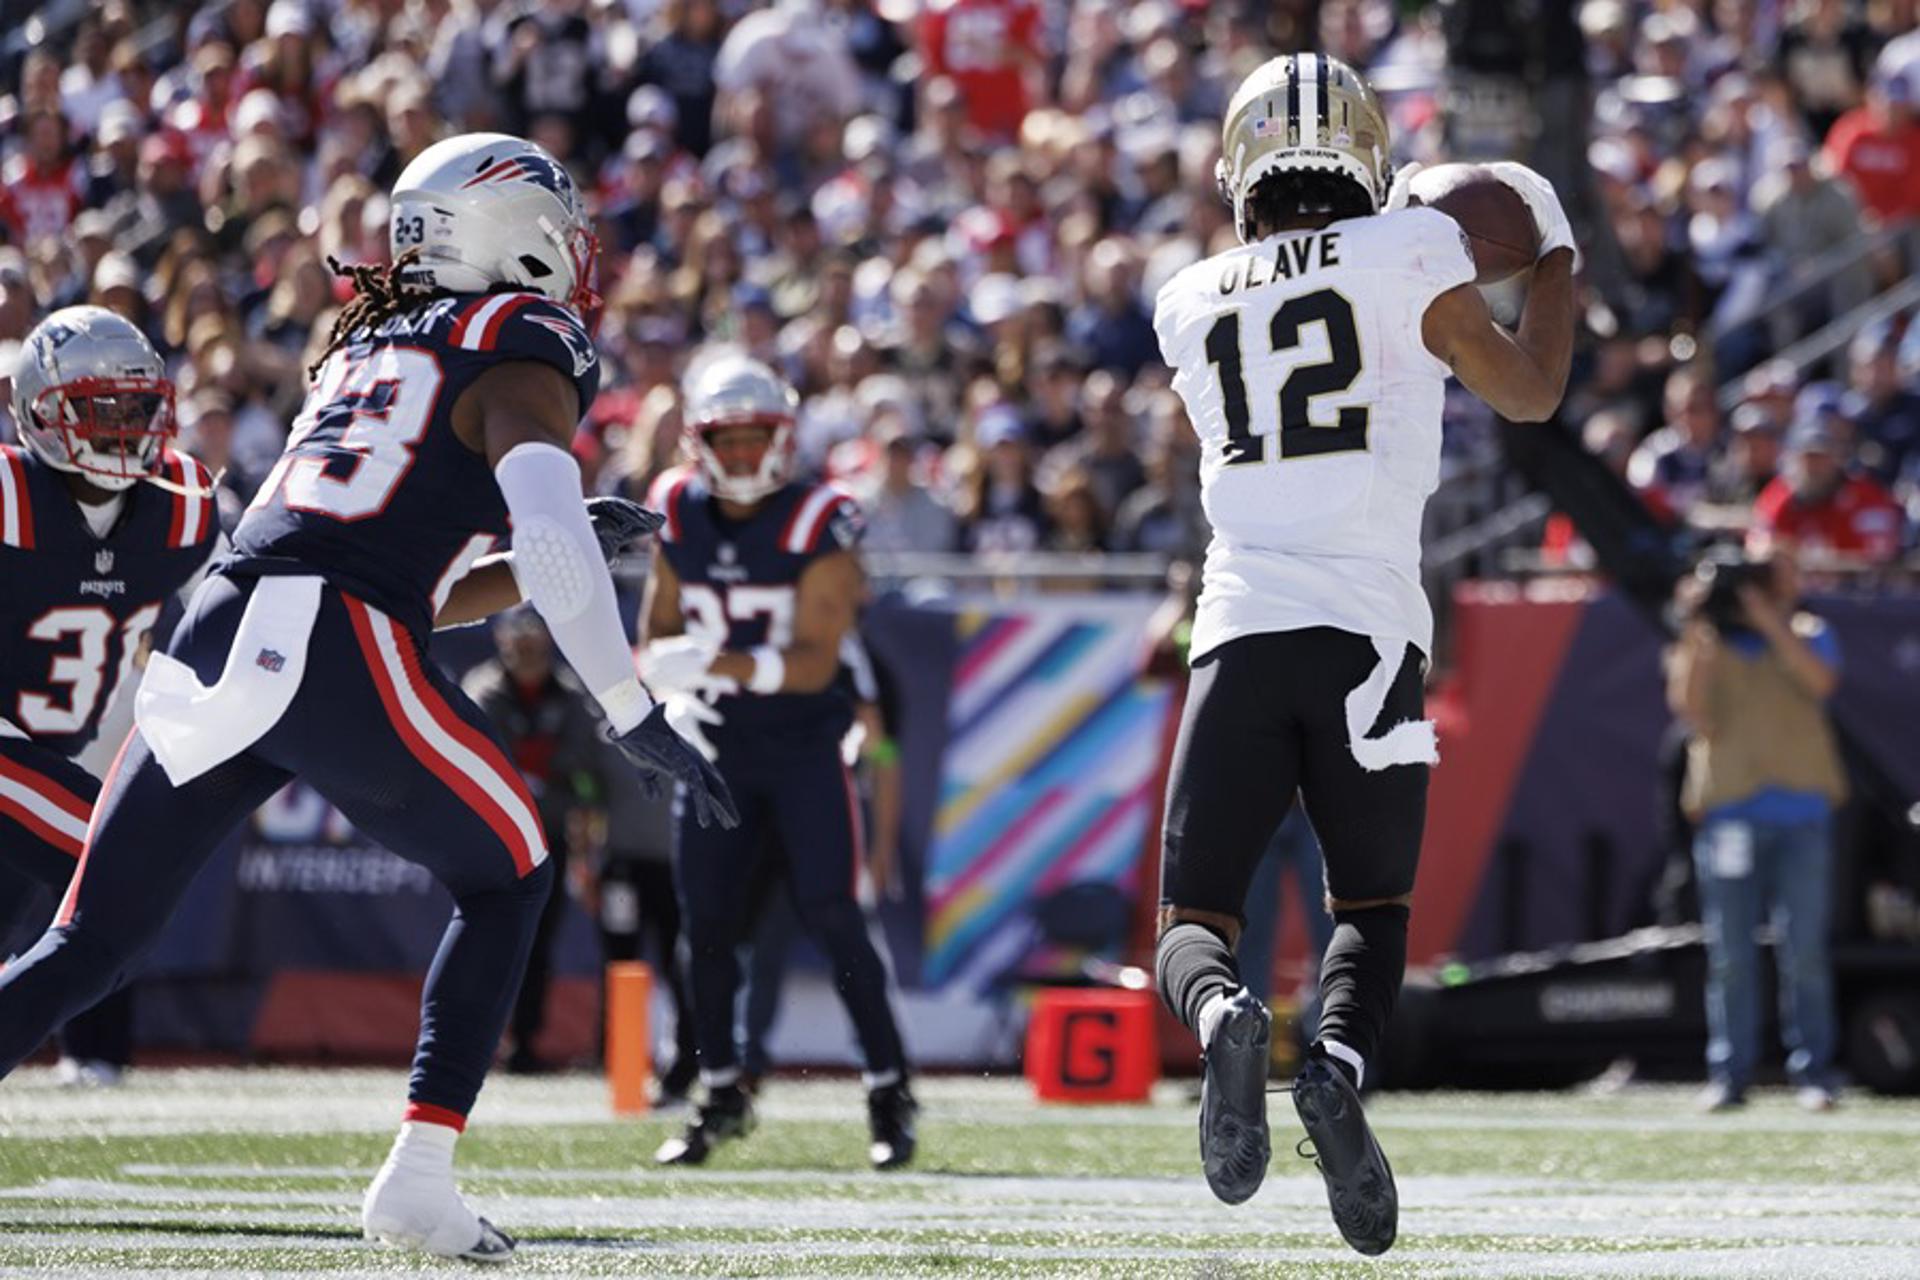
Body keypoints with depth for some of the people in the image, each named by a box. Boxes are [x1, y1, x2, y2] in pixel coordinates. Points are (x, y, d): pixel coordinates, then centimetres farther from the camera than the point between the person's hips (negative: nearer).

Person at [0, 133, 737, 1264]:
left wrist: (561, 553, 32)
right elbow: (549, 539, -11)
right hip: (331, 649, -6)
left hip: (216, 633, 6)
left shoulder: (372, 347, 30)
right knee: (506, 879, 18)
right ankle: (418, 1178, 9)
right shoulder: (519, 357, 6)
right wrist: (634, 715, -9)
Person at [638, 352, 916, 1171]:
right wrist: (670, 689, -6)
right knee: (705, 924, 3)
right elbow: (660, 625, 15)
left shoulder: (817, 527, -15)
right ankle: (721, 1095, 19)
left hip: (805, 749, -4)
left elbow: (814, 664, -20)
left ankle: (890, 1095, -2)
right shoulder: (680, 517, 0)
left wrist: (719, 664, -33)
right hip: (719, 750, 5)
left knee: (831, 919, -11)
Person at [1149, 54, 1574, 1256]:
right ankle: (1340, 1061, -16)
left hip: (1240, 629, 1)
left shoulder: (1192, 303, 15)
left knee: (1195, 921, 9)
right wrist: (1554, 259, 28)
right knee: (1374, 902, 16)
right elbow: (1530, 394, 12)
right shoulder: (1410, 251, 3)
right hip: (1366, 631, -1)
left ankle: (1224, 1015, -27)